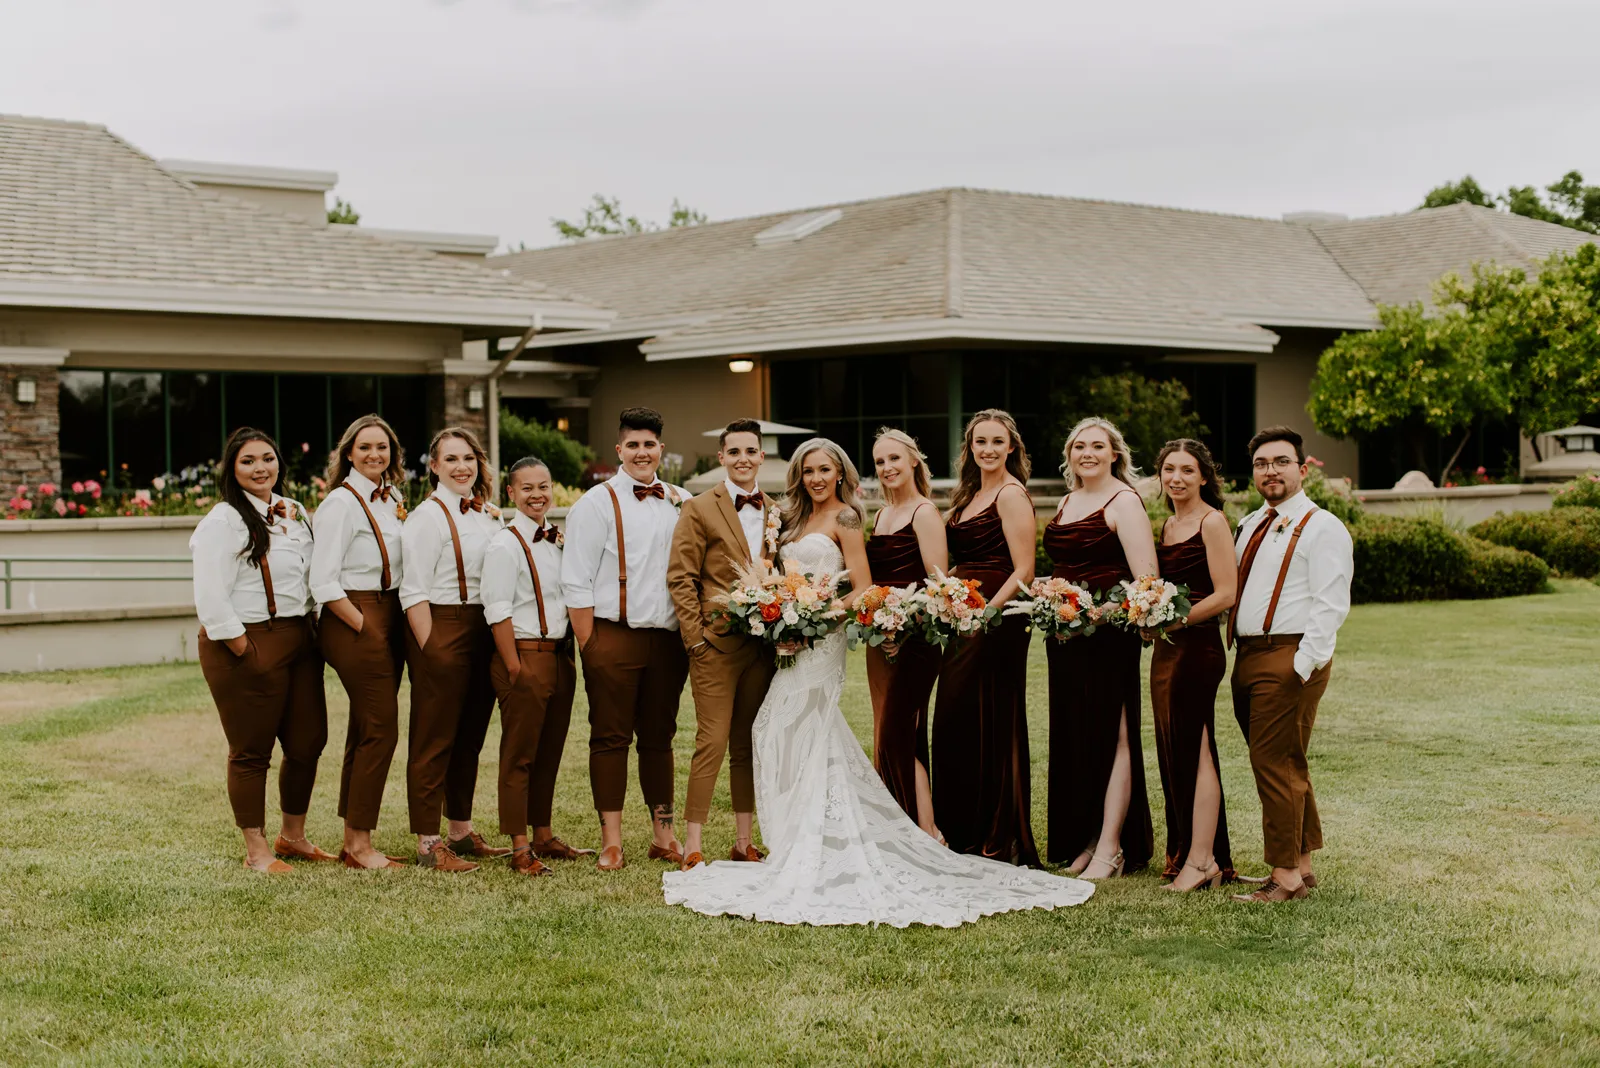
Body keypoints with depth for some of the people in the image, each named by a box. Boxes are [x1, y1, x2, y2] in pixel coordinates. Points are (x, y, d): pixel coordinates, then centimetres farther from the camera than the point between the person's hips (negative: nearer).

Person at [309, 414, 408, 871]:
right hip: (355, 621, -8)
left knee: (367, 731, 11)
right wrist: (364, 627, -15)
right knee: (379, 730, -8)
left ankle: (353, 841, 18)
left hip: (388, 621, 8)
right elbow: (323, 582, -17)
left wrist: (391, 626, 8)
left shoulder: (391, 498, 13)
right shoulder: (342, 503, -11)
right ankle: (360, 845, -1)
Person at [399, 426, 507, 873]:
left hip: (484, 631, 7)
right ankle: (428, 844, 2)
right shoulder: (427, 517, -8)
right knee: (434, 739, -3)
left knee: (471, 736, 14)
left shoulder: (490, 515, 13)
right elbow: (413, 591, -12)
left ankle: (462, 831, 25)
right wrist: (430, 648, -16)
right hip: (442, 630, -7)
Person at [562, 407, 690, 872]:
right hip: (614, 636, -4)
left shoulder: (680, 503, 11)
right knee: (611, 737, 0)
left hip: (668, 637, 4)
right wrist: (590, 646, -10)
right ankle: (611, 840, 5)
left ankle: (663, 833, 20)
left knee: (659, 736, 12)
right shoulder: (597, 503, -3)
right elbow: (576, 582, -6)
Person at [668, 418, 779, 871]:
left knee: (750, 745, 10)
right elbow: (680, 578, -5)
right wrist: (696, 638, -10)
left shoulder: (776, 512, 13)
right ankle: (693, 845, -1)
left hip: (763, 644, 5)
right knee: (713, 742, -7)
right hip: (717, 644, -5)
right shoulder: (700, 509, -2)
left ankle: (744, 842, 17)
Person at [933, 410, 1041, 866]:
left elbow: (1023, 571, -15)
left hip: (997, 623, -9)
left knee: (989, 727, -4)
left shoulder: (1011, 494, -8)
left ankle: (1001, 843, 5)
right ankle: (963, 840, 19)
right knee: (953, 724, 10)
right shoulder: (971, 495, 18)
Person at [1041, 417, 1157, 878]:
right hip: (1066, 636, 8)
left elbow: (1146, 579, -14)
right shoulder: (1067, 502, 17)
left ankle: (1111, 848, -1)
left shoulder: (1124, 502, -7)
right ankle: (1084, 839, 18)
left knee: (1111, 736, -4)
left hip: (1109, 636, -8)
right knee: (1073, 735, 10)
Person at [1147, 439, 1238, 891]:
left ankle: (1202, 860, -2)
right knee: (1174, 752, 10)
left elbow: (1225, 594, -15)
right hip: (1166, 650, 9)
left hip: (1197, 647, -9)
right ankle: (1184, 853, 16)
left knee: (1195, 750, -6)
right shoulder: (1168, 525, 17)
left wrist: (1174, 621, -18)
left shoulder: (1212, 521, -8)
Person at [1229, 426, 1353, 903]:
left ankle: (1285, 877, -5)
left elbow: (1331, 605, -13)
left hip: (1290, 658, -8)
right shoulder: (1250, 526, 19)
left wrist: (1303, 664, -19)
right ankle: (1302, 865, 22)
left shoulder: (1321, 527, -6)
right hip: (1248, 656, 8)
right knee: (1283, 766, 13)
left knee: (1276, 765, -9)